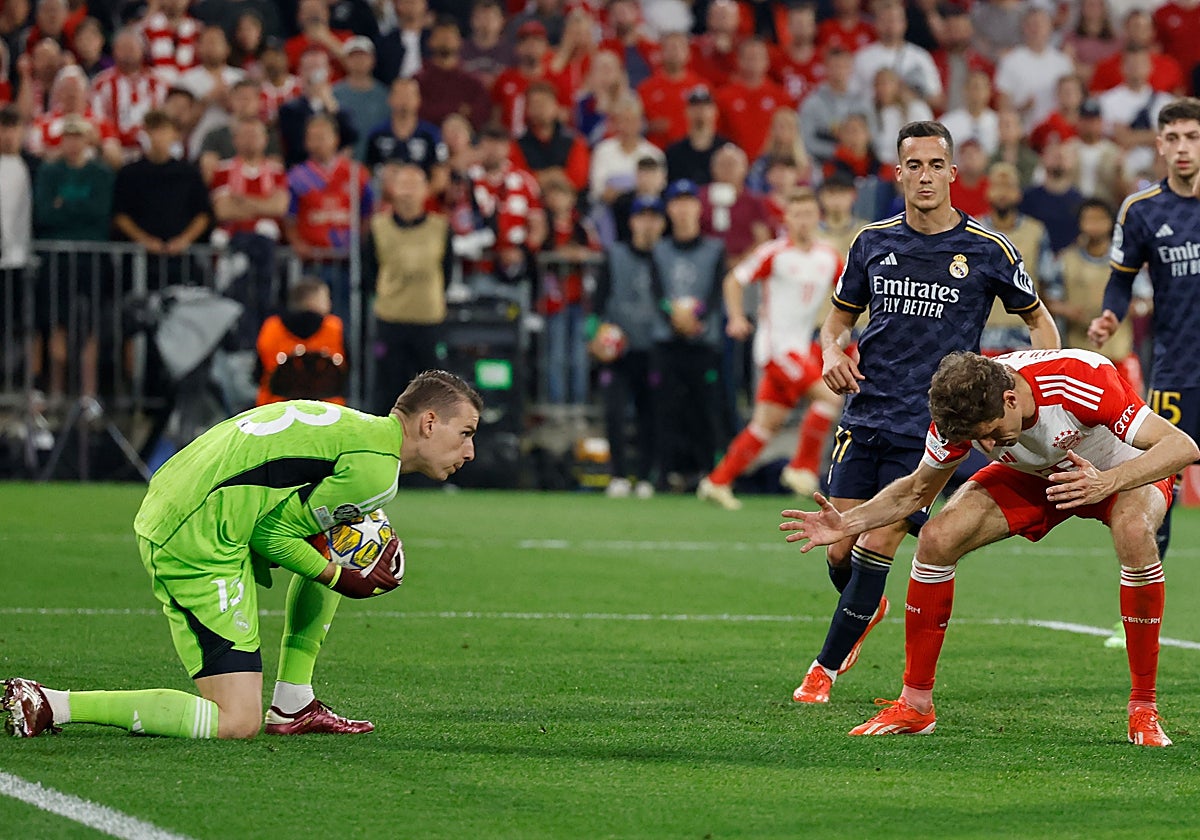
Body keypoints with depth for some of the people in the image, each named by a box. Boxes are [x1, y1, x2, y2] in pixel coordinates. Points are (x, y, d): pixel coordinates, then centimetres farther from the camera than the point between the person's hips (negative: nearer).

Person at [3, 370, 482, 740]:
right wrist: (340, 578, 0)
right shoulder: (376, 470, -11)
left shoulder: (357, 430, 20)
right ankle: (49, 706, -11)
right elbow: (273, 533, -10)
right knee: (237, 724, -10)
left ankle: (292, 706, 21)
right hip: (199, 544, -11)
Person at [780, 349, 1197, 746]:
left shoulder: (1081, 381, -39)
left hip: (1127, 471, -4)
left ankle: (1143, 709, -24)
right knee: (937, 538, -17)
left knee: (1134, 532, -38)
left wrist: (1107, 482, -55)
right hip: (1032, 475, 4)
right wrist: (849, 523, -22)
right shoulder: (962, 410, -24)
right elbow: (917, 490, -5)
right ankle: (916, 705, -2)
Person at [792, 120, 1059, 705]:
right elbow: (839, 316, 18)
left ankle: (826, 667, 6)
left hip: (930, 427, -3)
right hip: (865, 414, 3)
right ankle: (867, 611, 37)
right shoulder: (873, 242, 5)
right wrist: (832, 351, -4)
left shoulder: (988, 250, -3)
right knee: (840, 551, 2)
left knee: (877, 549, -9)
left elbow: (1037, 318, 9)